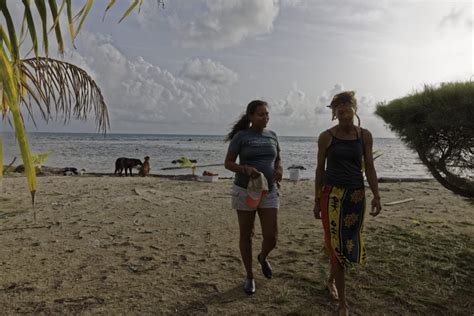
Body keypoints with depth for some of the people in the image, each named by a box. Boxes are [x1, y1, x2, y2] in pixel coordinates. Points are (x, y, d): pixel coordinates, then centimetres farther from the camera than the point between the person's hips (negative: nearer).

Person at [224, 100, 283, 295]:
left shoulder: (272, 136, 6)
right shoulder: (241, 136, -7)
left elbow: (278, 159, 18)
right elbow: (228, 163, -5)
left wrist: (279, 169, -6)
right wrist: (246, 169, -24)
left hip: (269, 192, 3)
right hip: (245, 191, -3)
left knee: (271, 237, -1)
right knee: (246, 235, 8)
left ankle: (263, 257, 35)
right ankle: (249, 276, 27)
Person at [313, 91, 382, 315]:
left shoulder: (365, 135, 3)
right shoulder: (326, 137, -3)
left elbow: (369, 168, 5)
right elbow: (320, 169, 1)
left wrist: (376, 196, -6)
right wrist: (316, 200, 2)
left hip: (356, 195, 3)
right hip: (332, 195, -3)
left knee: (350, 244, 11)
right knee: (337, 245, -1)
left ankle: (331, 280, 39)